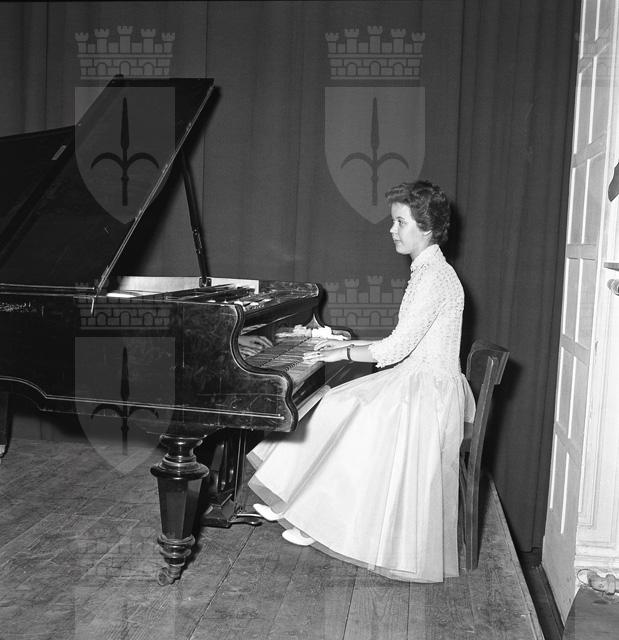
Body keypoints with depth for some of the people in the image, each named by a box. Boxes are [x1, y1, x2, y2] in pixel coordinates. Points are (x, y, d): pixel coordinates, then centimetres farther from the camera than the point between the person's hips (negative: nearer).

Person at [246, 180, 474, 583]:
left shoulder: (437, 277, -18)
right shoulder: (426, 272, 14)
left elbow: (397, 348, -22)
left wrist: (346, 352, -11)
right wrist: (349, 345, 12)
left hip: (427, 392, -9)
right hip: (413, 380, 9)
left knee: (346, 420, -17)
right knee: (336, 408, -2)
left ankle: (316, 519, 0)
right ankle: (292, 504, 2)